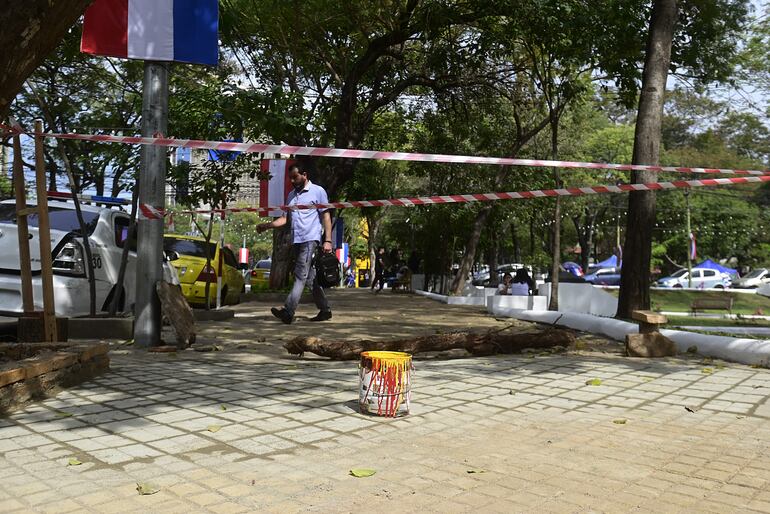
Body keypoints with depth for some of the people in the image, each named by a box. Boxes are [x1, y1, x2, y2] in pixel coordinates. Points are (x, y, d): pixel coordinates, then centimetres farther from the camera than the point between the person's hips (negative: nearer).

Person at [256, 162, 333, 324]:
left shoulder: (317, 191, 2)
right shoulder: (291, 194, 20)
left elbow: (326, 216, -1)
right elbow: (285, 218, 20)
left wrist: (327, 240, -8)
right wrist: (266, 226, 6)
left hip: (311, 239, -7)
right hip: (297, 240, 7)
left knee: (301, 275, -12)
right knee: (311, 277, 8)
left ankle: (288, 311, -19)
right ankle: (325, 310, 14)